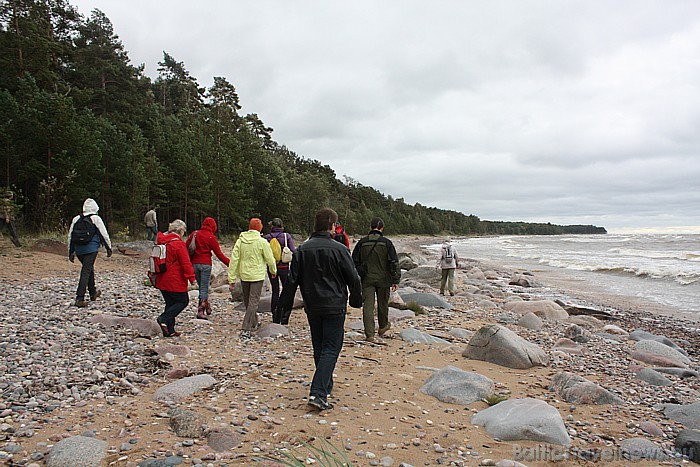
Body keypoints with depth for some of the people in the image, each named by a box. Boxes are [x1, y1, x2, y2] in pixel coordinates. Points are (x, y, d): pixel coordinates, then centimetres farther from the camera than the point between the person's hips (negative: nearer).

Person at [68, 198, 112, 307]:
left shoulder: (76, 219, 11)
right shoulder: (96, 218, -3)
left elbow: (70, 236, 13)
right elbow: (104, 234, -2)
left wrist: (71, 252, 19)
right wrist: (109, 248, 8)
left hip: (79, 250, 6)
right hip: (91, 249, -5)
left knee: (89, 269, 22)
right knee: (86, 272, -7)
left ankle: (93, 293, 36)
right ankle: (79, 298, -14)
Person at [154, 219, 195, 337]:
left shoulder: (160, 242, 11)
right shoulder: (179, 244, -15)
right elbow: (186, 263, -18)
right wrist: (191, 277, -12)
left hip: (162, 281, 9)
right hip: (175, 281, -8)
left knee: (170, 303, 14)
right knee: (183, 301, 4)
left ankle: (169, 330, 14)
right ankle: (163, 319, -11)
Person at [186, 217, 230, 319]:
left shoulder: (194, 234, 8)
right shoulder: (211, 237, -6)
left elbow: (186, 247, 9)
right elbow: (219, 254, -7)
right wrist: (229, 263, -1)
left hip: (194, 264, 5)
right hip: (205, 264, -5)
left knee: (202, 286, 15)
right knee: (204, 287, 0)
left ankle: (207, 307, 19)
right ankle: (201, 311, -3)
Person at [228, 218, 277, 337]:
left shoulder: (240, 241, -1)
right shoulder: (262, 242, -11)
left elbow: (234, 260, -2)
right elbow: (270, 259, -6)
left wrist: (231, 278, 1)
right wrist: (273, 271, 14)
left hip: (244, 275, 5)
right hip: (257, 276, -4)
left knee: (247, 301, 20)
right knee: (253, 301, -2)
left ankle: (253, 322, 37)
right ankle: (246, 329, -10)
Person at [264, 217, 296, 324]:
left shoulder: (267, 237, -2)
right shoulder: (286, 236, -7)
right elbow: (293, 251, -11)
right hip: (284, 267, -2)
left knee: (275, 292, 11)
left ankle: (275, 319, 13)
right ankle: (284, 319, 4)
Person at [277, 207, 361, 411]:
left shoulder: (302, 249, 0)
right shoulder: (339, 249, -11)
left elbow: (292, 279, 2)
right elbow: (353, 279, -5)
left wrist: (285, 305, 11)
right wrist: (356, 300, 11)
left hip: (312, 308, 5)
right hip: (334, 307, -4)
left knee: (319, 348, 18)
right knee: (331, 349, -1)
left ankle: (326, 386, 31)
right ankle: (318, 393, -11)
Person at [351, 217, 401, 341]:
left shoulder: (362, 242, 1)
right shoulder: (386, 243, -5)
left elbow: (355, 261, 6)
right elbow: (394, 263, -7)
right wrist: (395, 280, -3)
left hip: (367, 280, 1)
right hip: (383, 280, 0)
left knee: (368, 306, 0)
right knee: (383, 304, 17)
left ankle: (369, 334, -4)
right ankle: (383, 327, 36)